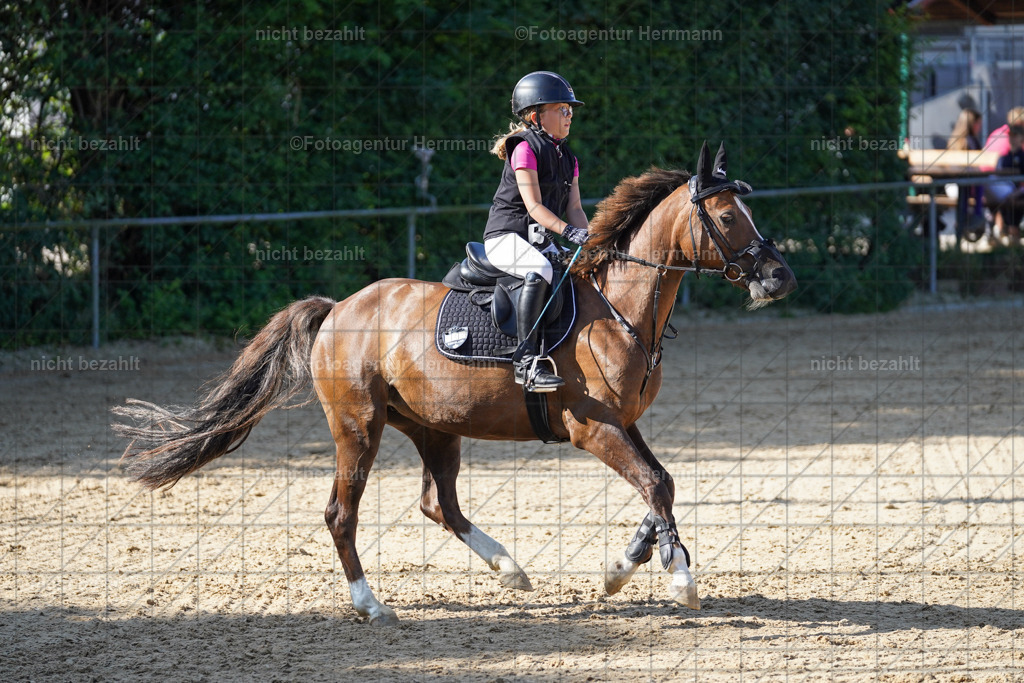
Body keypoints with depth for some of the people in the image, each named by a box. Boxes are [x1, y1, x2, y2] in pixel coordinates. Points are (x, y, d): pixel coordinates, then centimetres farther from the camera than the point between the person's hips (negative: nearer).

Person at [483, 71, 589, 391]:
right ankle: (526, 361, -41)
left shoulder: (568, 158, 16)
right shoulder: (525, 149, -10)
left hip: (539, 240, 9)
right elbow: (534, 205, -18)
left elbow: (574, 208, 10)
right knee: (539, 269, -36)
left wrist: (589, 239, -8)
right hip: (505, 235, -9)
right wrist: (568, 231, -29)